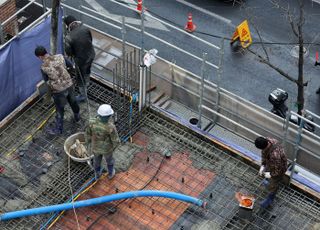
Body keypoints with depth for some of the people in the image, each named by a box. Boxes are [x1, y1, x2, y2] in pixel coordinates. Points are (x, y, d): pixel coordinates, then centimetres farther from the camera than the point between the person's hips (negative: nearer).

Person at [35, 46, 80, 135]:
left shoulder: (44, 67, -20)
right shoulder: (60, 57, -11)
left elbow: (47, 81, -5)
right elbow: (70, 65, 7)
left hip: (58, 90, -4)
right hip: (69, 85, 4)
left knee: (59, 110, 15)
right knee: (73, 102, 30)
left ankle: (58, 129, 34)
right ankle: (77, 116, 57)